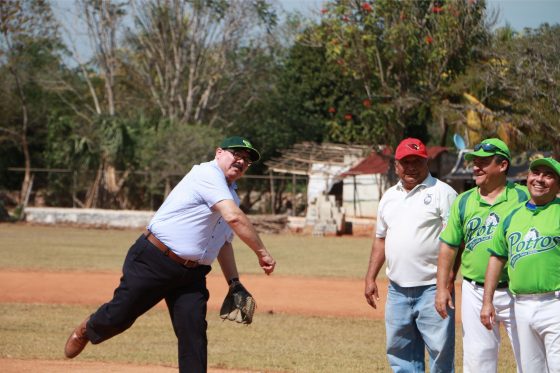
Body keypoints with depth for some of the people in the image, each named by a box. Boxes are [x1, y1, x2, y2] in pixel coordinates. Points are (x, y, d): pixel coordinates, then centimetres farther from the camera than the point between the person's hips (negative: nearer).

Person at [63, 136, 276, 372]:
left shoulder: (230, 195, 15)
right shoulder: (207, 174, -14)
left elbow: (223, 242, 22)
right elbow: (234, 217, -26)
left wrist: (234, 283, 12)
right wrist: (261, 253, -23)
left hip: (191, 273, 8)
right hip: (152, 262, -8)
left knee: (193, 331, -8)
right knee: (118, 317, 4)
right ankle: (87, 331, 36)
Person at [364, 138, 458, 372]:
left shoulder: (442, 193, -4)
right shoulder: (389, 196, 17)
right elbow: (381, 239, 23)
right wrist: (370, 278, 15)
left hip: (432, 290, -6)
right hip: (397, 290, 7)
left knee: (441, 354, -7)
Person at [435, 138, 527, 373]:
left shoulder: (522, 197, -1)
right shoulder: (463, 201, 9)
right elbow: (449, 246, 12)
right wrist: (442, 288, 4)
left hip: (514, 291, -3)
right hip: (475, 291, 3)